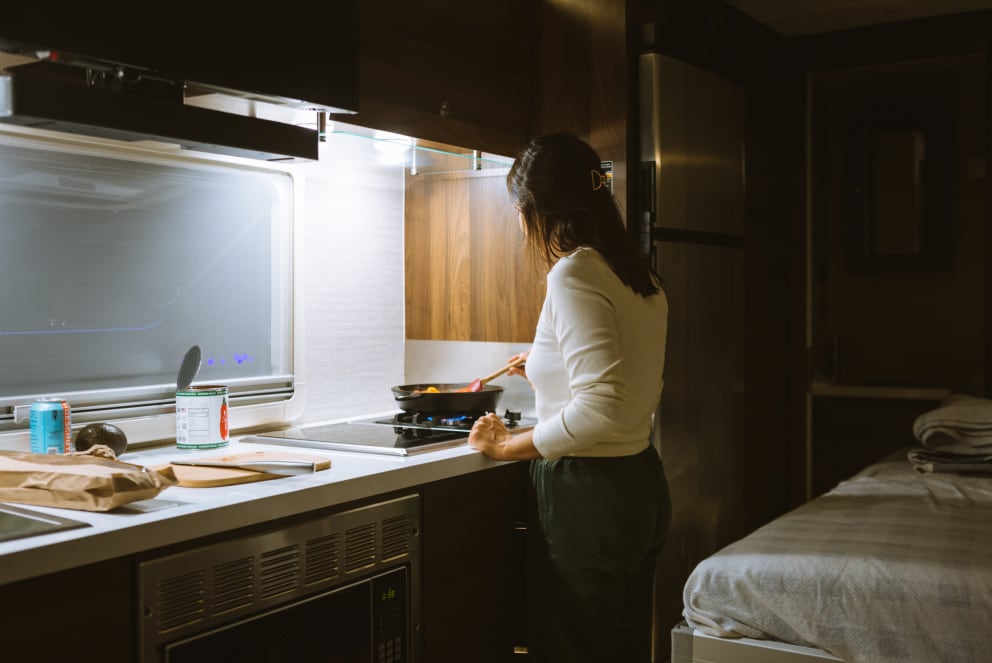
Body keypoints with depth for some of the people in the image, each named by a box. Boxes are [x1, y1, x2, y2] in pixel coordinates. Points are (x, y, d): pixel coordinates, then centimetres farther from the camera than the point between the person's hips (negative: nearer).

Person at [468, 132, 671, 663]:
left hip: (586, 497, -9)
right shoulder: (641, 278, 8)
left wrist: (508, 445, -14)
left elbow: (599, 411, -27)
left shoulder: (573, 272, -18)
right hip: (642, 485, 9)